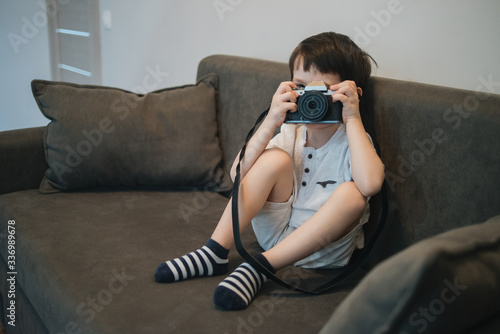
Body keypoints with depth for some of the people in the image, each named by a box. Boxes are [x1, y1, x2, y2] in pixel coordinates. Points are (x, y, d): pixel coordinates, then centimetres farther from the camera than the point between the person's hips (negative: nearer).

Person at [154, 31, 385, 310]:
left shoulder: (353, 139, -10)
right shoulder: (290, 133, -1)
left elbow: (370, 184, -35)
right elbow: (237, 175, -14)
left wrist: (353, 120, -28)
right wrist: (270, 122, -23)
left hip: (325, 250, -2)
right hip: (278, 232, 3)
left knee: (352, 193, -31)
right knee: (275, 159, -19)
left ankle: (262, 266, -31)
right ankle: (216, 252, -20)